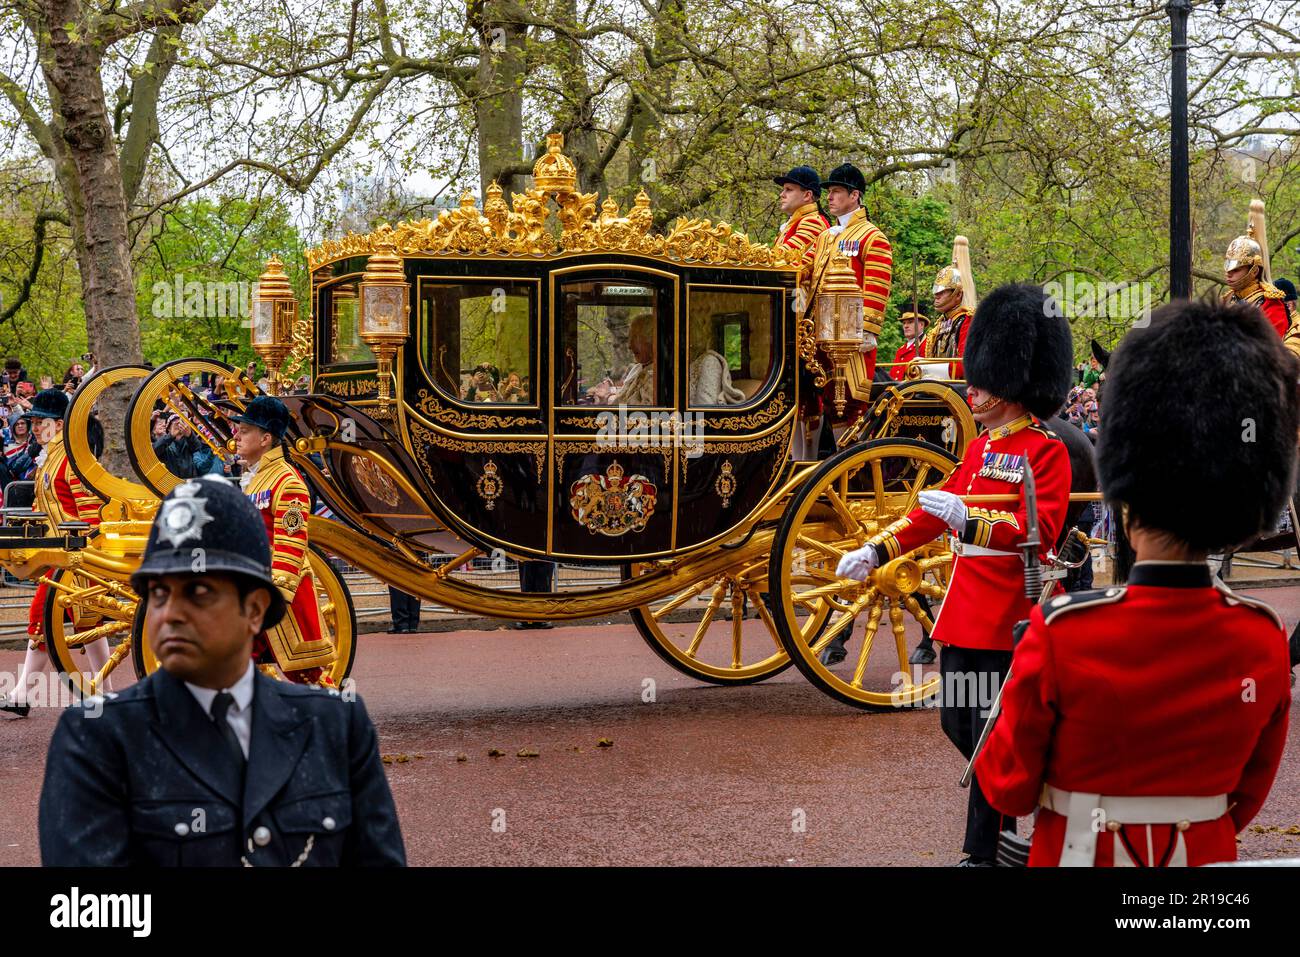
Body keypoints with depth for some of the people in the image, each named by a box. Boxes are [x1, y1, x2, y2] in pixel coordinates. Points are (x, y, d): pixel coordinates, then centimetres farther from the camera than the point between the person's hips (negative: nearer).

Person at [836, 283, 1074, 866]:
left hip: (1008, 619, -9)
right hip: (965, 614, 9)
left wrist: (970, 520, -32)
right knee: (958, 723, 14)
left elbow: (1041, 531, -21)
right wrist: (877, 550, 16)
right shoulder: (981, 446, 14)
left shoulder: (1045, 451, -11)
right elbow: (938, 508, 21)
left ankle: (984, 851, 8)